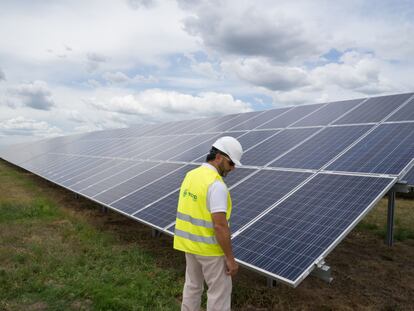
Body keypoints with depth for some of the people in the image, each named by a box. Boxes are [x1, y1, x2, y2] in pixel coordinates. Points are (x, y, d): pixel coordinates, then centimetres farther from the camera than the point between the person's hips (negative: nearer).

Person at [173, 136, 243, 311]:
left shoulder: (191, 176, 3)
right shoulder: (216, 185, -25)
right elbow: (220, 226, -26)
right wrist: (231, 259, -17)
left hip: (190, 243, 8)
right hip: (210, 248, -8)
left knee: (193, 285, 24)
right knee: (220, 290, 10)